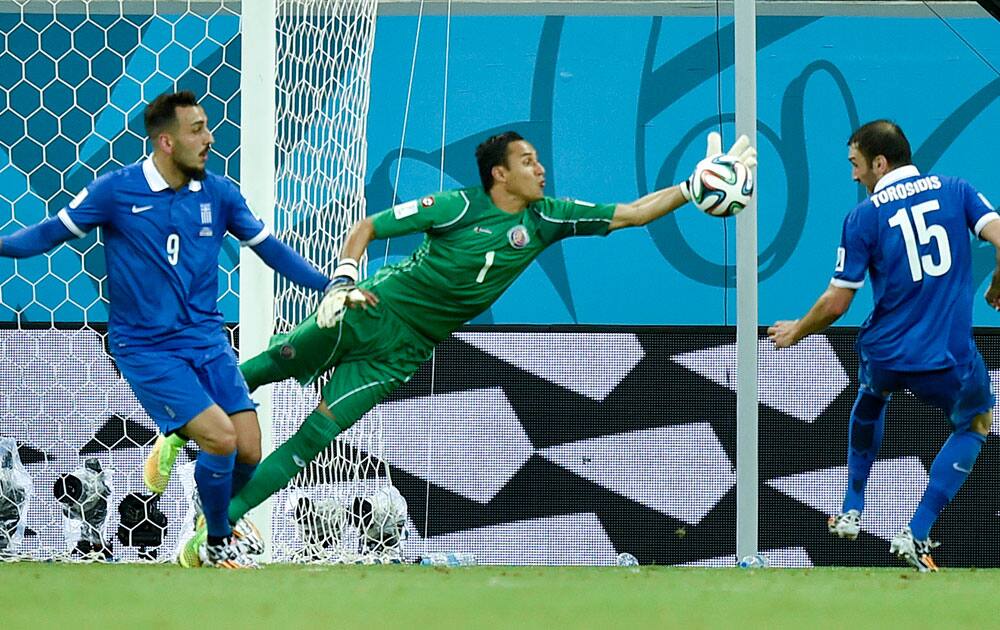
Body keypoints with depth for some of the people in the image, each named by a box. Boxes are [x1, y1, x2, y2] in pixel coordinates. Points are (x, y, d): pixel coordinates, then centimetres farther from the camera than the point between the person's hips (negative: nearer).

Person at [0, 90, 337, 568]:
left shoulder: (218, 194, 1)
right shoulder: (116, 190, -10)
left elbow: (270, 250, 11)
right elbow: (52, 233, -2)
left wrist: (334, 286, 8)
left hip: (207, 340, 4)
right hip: (147, 350, -4)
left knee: (248, 451, -4)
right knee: (222, 438, -20)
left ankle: (222, 519, 30)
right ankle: (216, 544, 6)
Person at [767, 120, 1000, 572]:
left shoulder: (864, 217, -3)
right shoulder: (954, 190, 1)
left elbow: (836, 302, -1)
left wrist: (796, 332, 17)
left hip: (883, 354, 1)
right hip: (949, 358, -1)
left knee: (870, 399, 38)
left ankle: (851, 512, 39)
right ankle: (915, 536, 12)